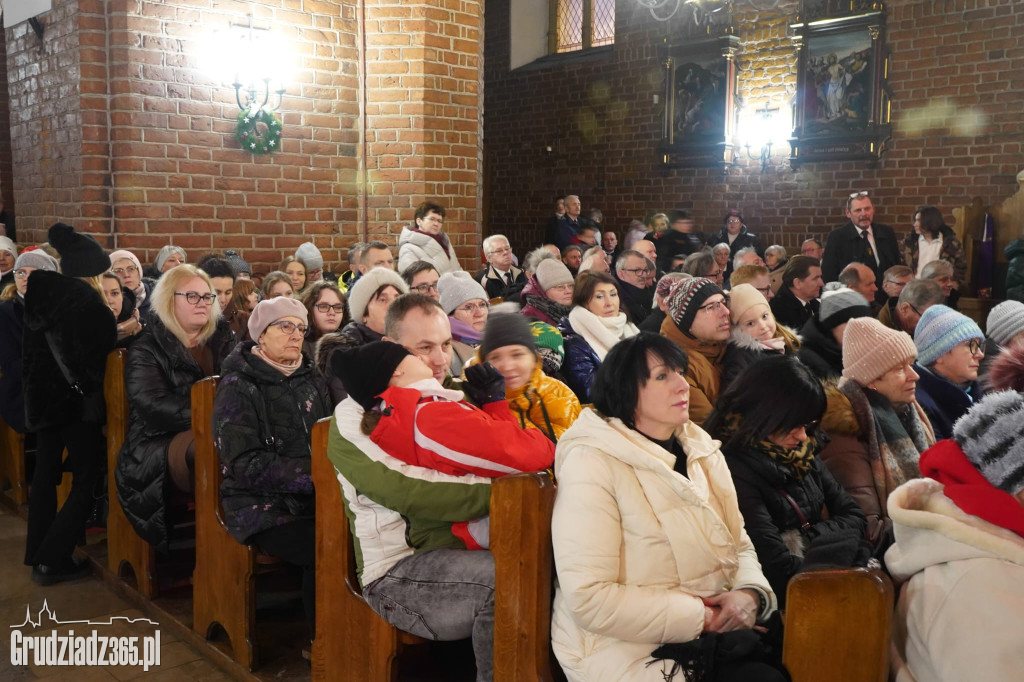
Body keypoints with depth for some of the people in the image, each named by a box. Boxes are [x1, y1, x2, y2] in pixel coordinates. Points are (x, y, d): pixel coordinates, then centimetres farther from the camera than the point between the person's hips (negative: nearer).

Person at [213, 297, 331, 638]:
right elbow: (246, 465, -12)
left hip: (312, 500, 5)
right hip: (263, 507, -5)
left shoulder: (311, 380, 14)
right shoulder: (238, 388, -3)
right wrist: (315, 473, -21)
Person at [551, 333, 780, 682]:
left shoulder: (702, 451, 8)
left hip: (714, 628, 7)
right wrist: (699, 616, -18)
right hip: (632, 647, -7)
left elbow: (740, 544, 11)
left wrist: (750, 593, -11)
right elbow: (590, 600, -21)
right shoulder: (592, 463, -15)